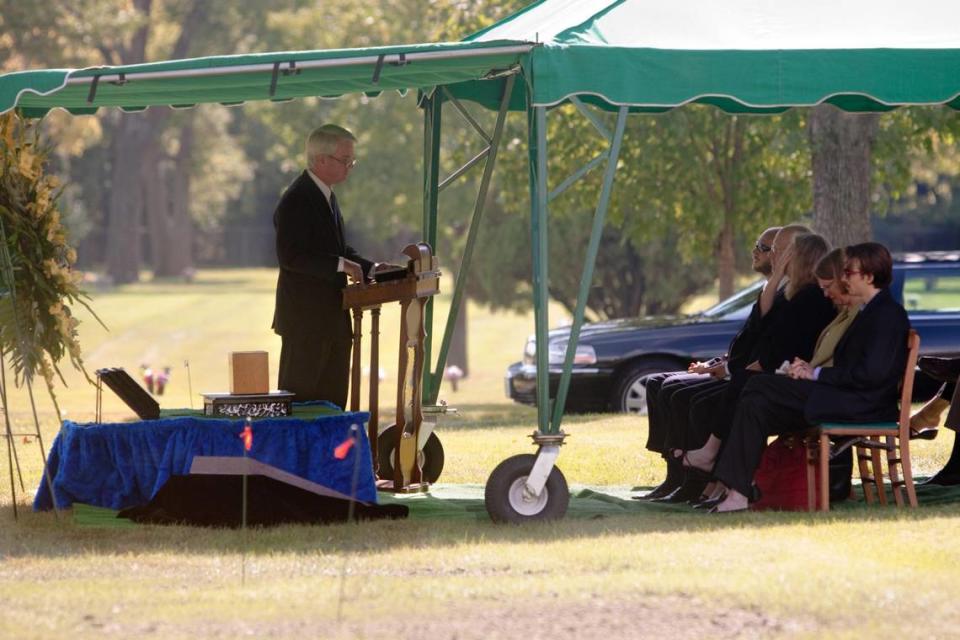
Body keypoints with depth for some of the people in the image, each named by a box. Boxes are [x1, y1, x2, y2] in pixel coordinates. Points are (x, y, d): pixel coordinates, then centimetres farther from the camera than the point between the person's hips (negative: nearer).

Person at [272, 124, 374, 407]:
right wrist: (340, 265, -24)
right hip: (305, 318, -10)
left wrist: (370, 268, 8)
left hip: (332, 316, 10)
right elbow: (289, 257, -23)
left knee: (333, 399, 11)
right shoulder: (296, 200, -16)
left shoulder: (326, 195, 14)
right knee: (301, 395, -5)